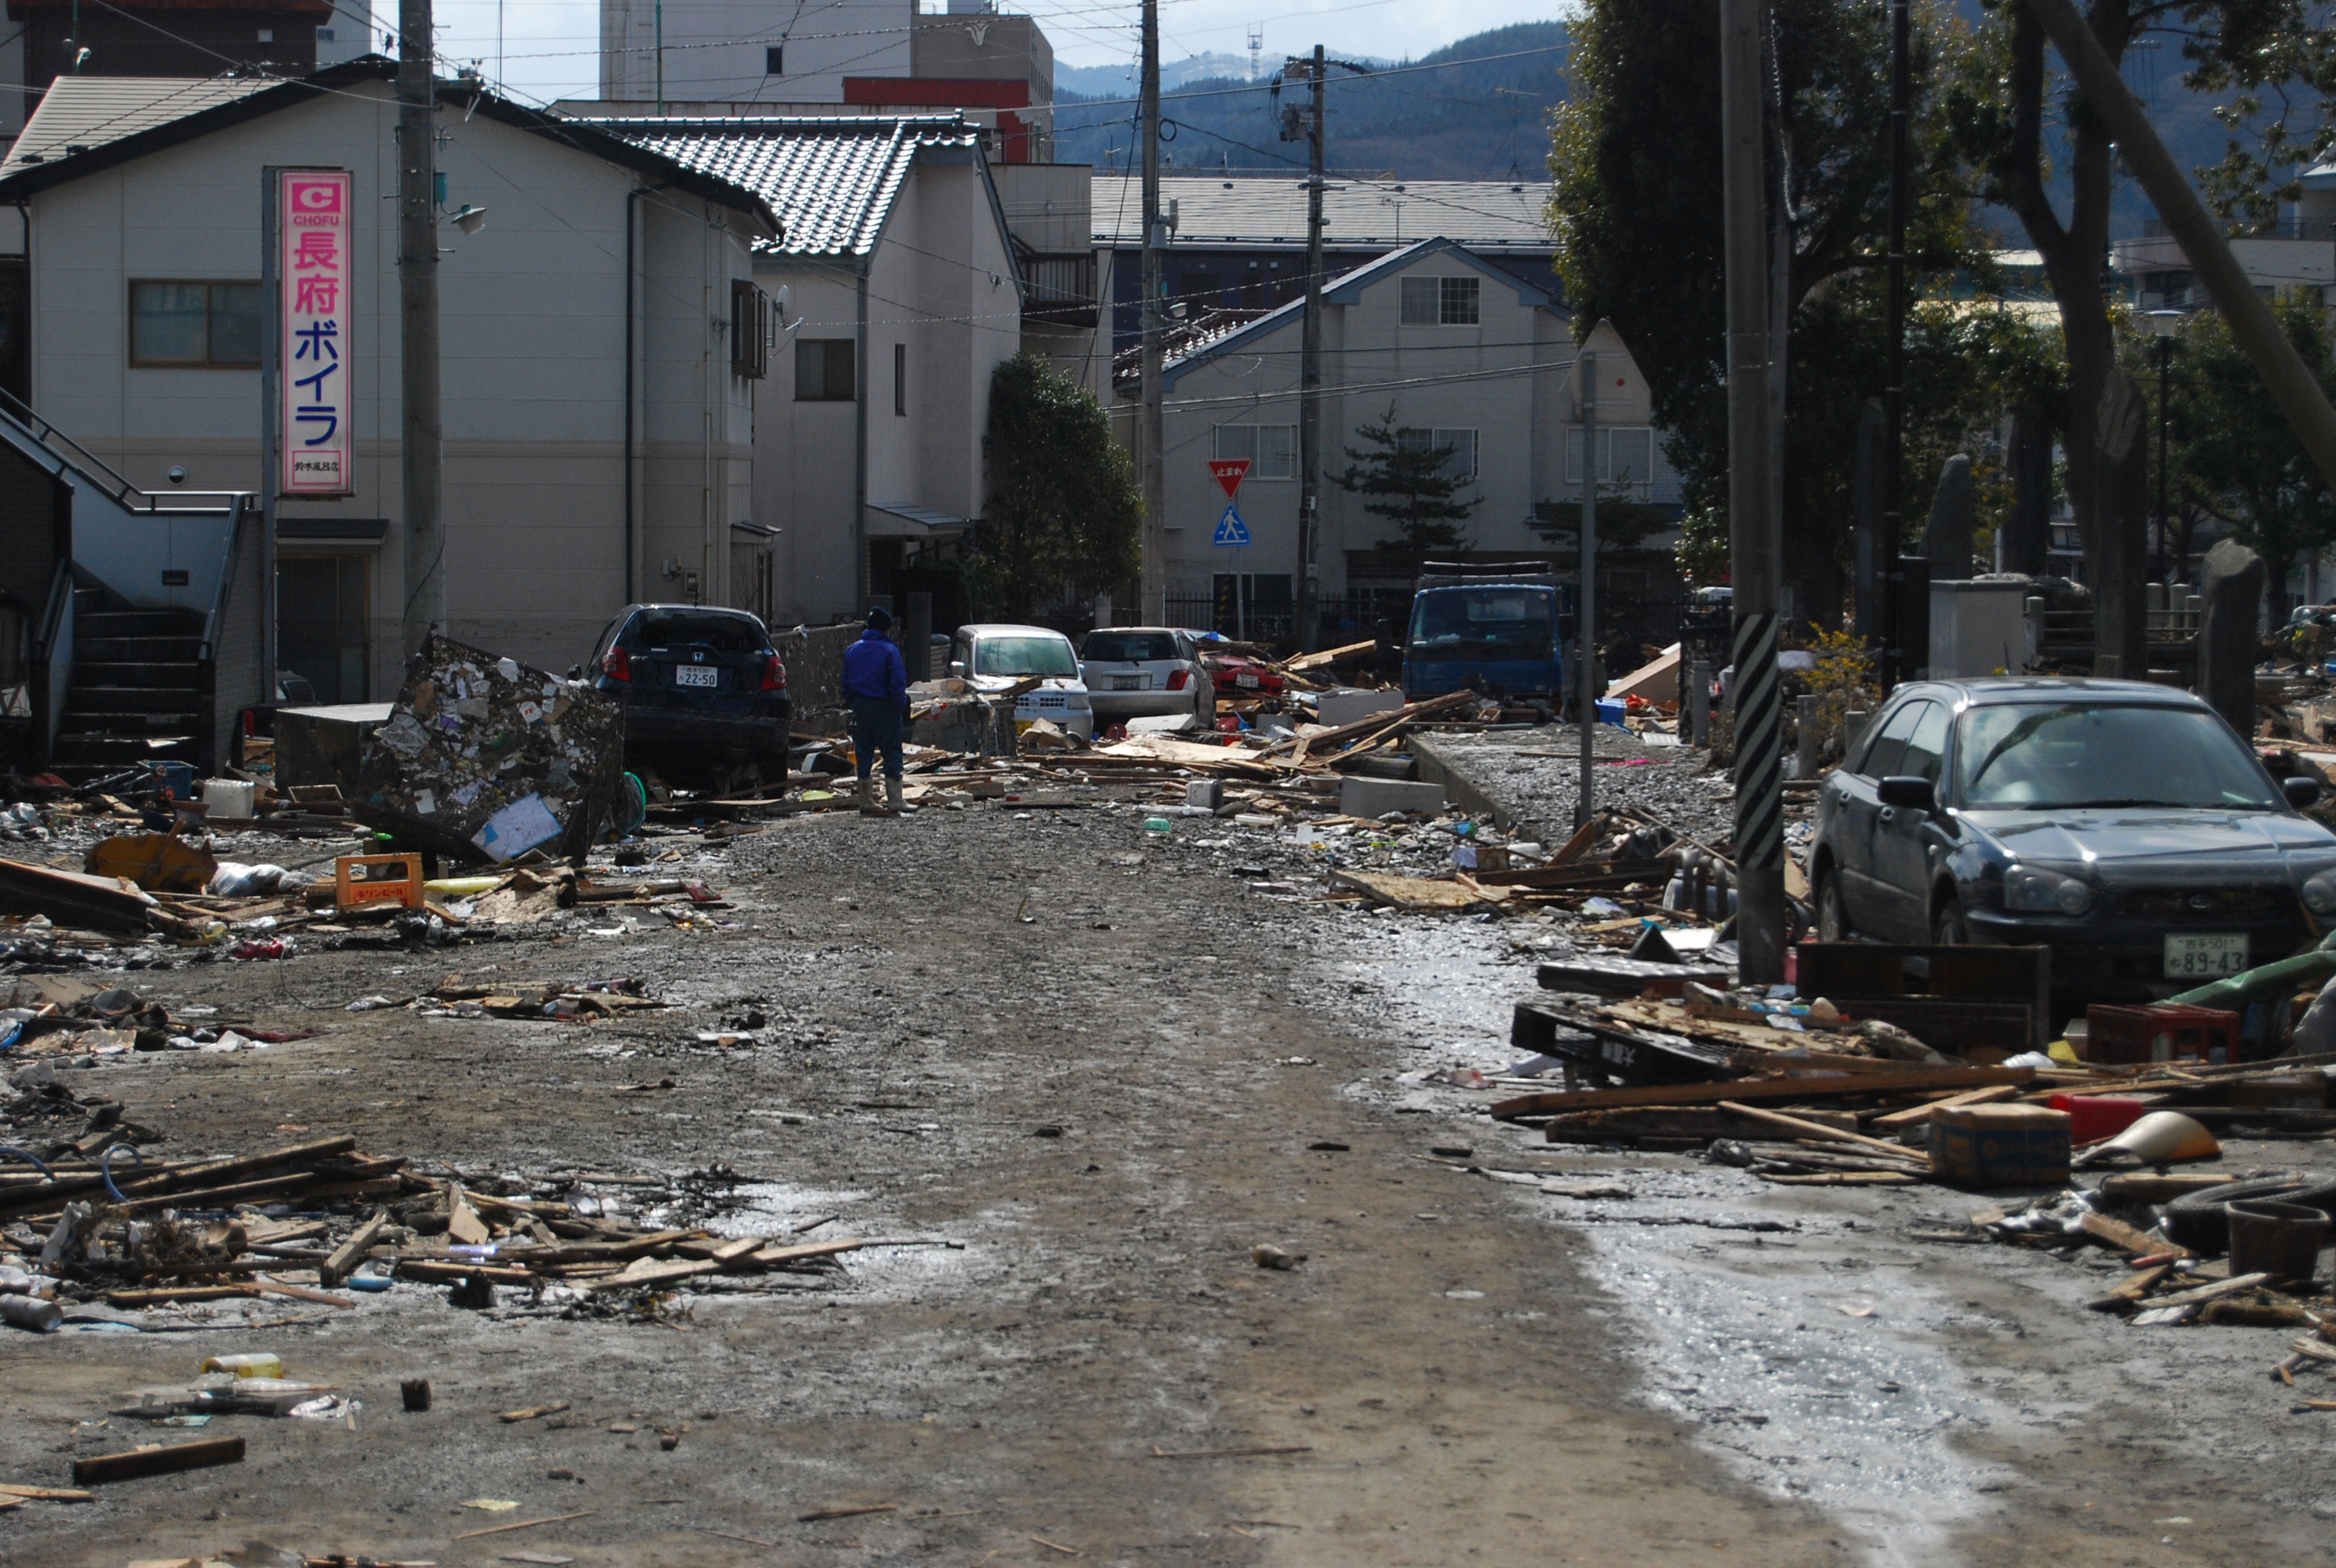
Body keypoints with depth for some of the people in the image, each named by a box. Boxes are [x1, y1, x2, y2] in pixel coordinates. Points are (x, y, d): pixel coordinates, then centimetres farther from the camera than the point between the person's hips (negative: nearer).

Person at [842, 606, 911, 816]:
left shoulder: (852, 651, 8)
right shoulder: (889, 651, -11)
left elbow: (846, 683, 10)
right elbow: (898, 684, -14)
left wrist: (852, 705, 14)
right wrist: (901, 708, -5)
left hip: (861, 709, 5)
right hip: (884, 708, -5)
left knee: (863, 754, 10)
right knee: (892, 754, -1)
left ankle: (866, 803, 11)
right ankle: (894, 804, -7)